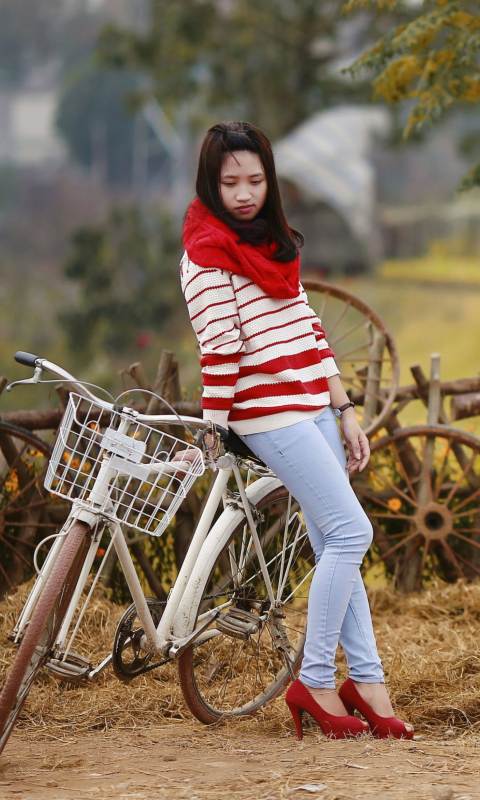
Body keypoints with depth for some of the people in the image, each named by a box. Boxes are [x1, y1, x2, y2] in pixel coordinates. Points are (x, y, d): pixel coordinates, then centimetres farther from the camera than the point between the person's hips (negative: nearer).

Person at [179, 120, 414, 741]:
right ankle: (314, 682, -7)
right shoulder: (207, 250, -10)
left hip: (314, 408, 8)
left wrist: (344, 411, 13)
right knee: (350, 532, -12)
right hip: (268, 414, -8)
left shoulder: (273, 241, 16)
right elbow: (218, 351, -15)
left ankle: (365, 679, 9)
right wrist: (209, 440, -16)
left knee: (333, 546, 6)